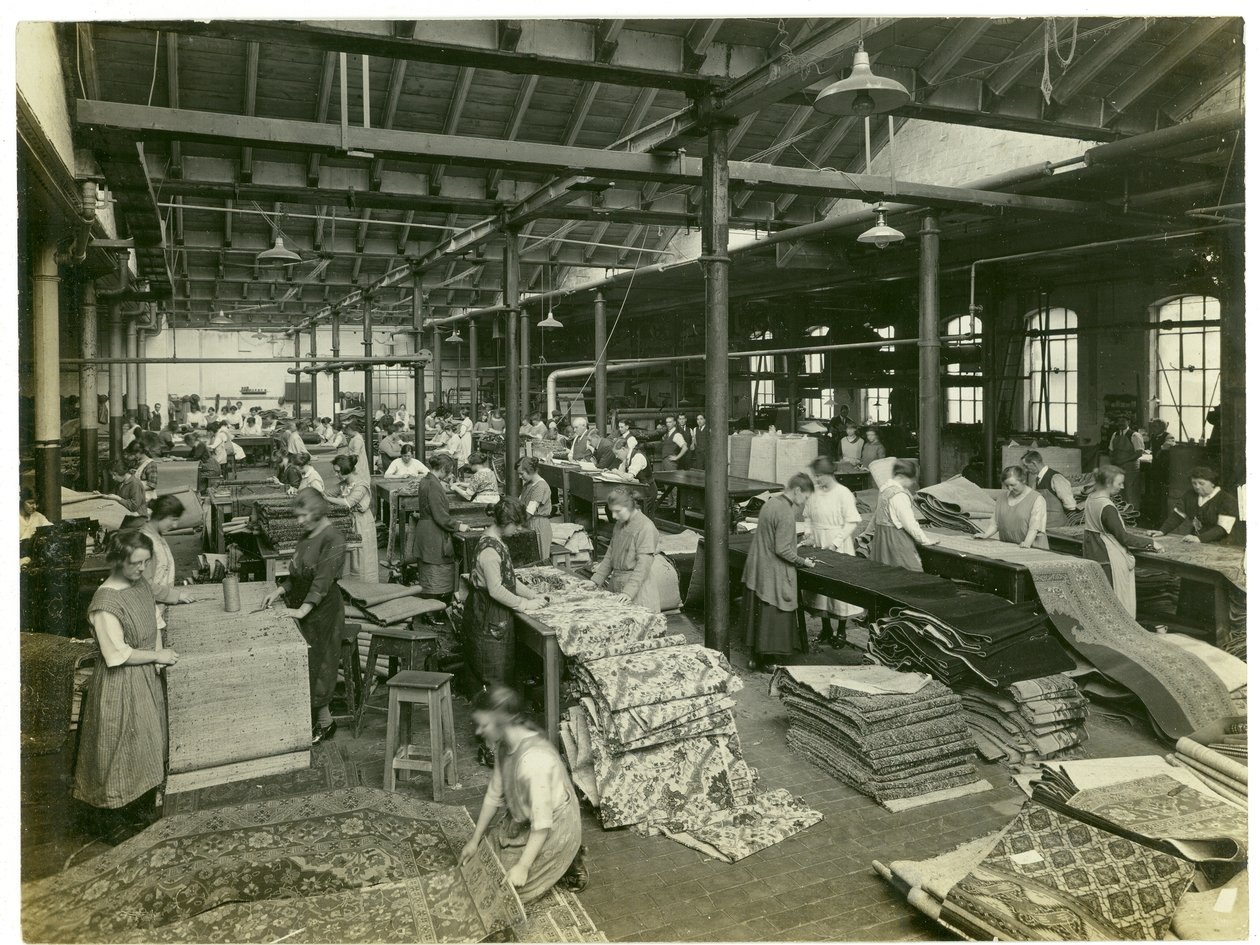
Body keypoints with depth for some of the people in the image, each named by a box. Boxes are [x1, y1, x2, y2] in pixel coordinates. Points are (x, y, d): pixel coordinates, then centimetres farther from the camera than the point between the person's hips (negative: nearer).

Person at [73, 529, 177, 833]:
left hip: (147, 677, 8)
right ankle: (114, 811, 26)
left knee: (148, 742, 18)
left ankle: (142, 802, 36)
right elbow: (118, 655, -23)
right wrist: (157, 656, -14)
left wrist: (158, 654, -3)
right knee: (122, 746, 7)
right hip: (120, 684, -8)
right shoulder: (105, 602, -25)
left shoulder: (141, 585, -1)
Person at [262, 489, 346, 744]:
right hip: (302, 606, 8)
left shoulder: (333, 540, -17)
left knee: (316, 664, -2)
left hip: (323, 609, -8)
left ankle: (325, 722, 12)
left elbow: (322, 581, -23)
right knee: (302, 663, 10)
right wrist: (280, 591, 4)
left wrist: (302, 610, -29)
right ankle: (316, 719, 21)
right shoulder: (306, 536, 11)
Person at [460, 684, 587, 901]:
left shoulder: (534, 759, -36)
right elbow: (494, 794, 3)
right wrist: (475, 840, 6)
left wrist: (523, 867, -26)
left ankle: (564, 865, 10)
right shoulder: (505, 744, -10)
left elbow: (542, 823, -30)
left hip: (553, 829, -8)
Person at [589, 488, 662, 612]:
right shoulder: (619, 524, 12)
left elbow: (643, 565, -18)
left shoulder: (645, 527, -14)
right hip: (616, 583, 7)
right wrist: (595, 581, 9)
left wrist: (629, 591, -25)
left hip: (637, 585, -7)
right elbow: (610, 555, 17)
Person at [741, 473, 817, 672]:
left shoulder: (770, 502, 7)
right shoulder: (786, 513, -21)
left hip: (757, 569, 9)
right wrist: (803, 562, -8)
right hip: (774, 575, -9)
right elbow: (782, 550, -22)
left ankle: (754, 657, 25)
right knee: (776, 617, 3)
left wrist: (795, 543, 18)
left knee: (757, 615, 16)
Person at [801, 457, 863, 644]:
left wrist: (836, 542, -17)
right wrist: (808, 534, 1)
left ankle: (841, 630, 15)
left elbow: (852, 522, -11)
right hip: (817, 547, 5)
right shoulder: (813, 492, 4)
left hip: (838, 549, -5)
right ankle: (826, 628, 21)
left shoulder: (843, 493, -11)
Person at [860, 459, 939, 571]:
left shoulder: (885, 488, 8)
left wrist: (868, 532, 30)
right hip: (896, 539, -10)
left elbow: (877, 514, 20)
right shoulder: (899, 495, -20)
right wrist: (926, 540, -8)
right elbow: (909, 524, -18)